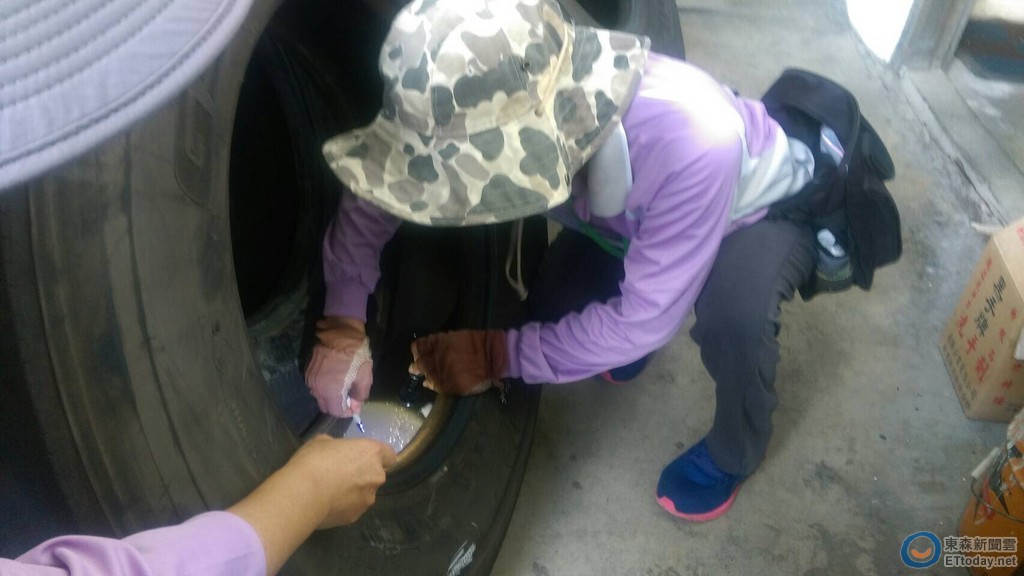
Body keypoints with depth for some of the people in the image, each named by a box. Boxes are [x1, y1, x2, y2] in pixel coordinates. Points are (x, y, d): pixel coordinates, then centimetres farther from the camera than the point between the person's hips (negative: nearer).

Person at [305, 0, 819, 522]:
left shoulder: (690, 139, -45)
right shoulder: (497, 114, -29)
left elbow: (646, 317, -34)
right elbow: (368, 201, -15)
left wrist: (502, 354, -29)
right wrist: (344, 326, -27)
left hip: (766, 207, -4)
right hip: (637, 216, 5)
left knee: (733, 308, -34)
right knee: (552, 309, -11)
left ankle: (733, 453, -2)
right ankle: (629, 337, 25)